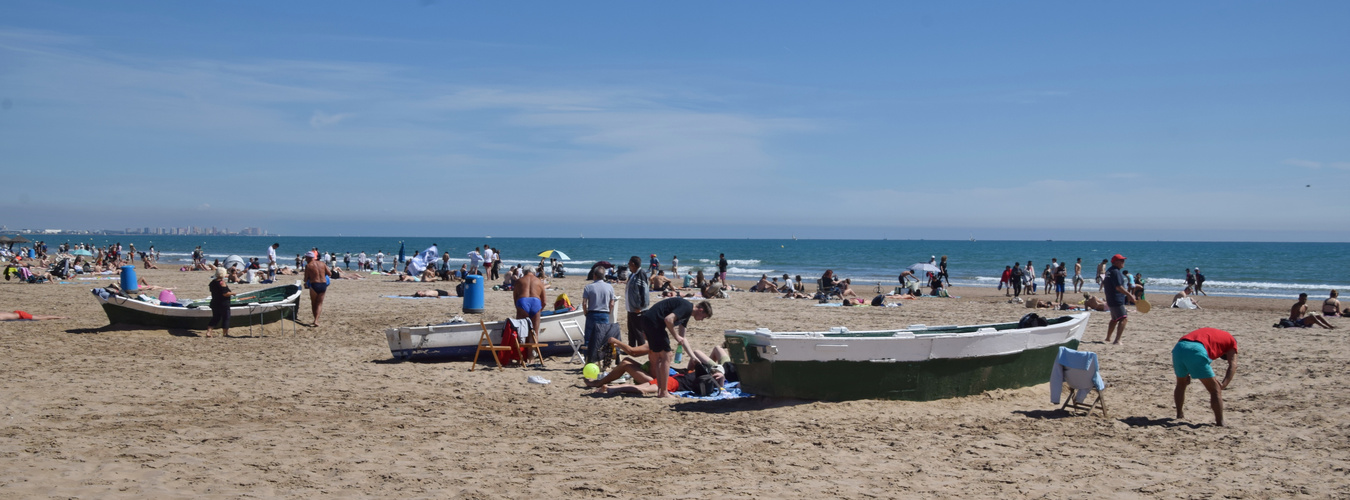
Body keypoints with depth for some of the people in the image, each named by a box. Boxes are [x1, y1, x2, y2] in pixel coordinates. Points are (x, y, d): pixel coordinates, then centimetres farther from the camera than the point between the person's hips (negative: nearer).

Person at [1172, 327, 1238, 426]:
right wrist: (1223, 385, 2)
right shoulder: (1231, 341, 27)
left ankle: (1179, 414, 41)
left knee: (1181, 384, 30)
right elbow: (1233, 365, 13)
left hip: (1178, 348, 6)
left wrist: (1186, 374, 29)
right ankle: (1220, 424, 9)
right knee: (1215, 390, 10)